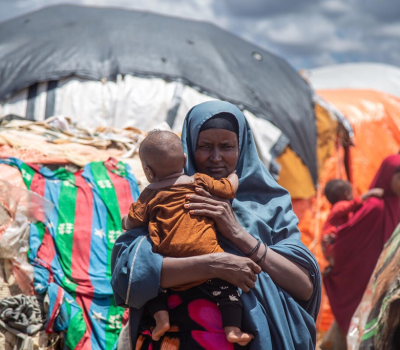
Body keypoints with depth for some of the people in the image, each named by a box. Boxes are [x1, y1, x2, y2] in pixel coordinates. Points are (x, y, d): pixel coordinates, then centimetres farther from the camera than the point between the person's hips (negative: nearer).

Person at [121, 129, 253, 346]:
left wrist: (125, 222, 32)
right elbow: (229, 188, 17)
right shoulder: (201, 182, 11)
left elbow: (131, 222, 8)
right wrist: (233, 175, 40)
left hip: (171, 265, -1)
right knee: (225, 286, 14)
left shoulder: (150, 195, 7)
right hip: (207, 256, 1)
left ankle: (161, 318, 5)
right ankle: (233, 329, -1)